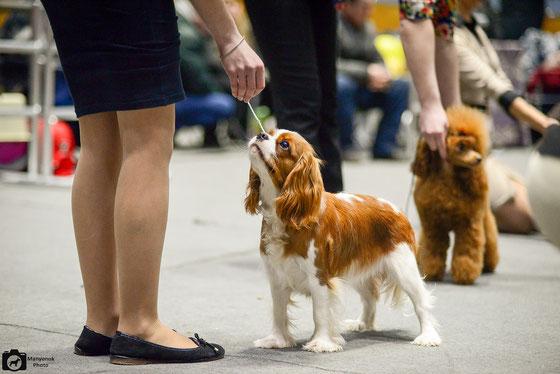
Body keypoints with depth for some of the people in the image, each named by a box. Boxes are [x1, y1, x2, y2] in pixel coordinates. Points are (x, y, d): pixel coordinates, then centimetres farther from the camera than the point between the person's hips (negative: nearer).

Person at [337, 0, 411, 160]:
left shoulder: (367, 28, 11)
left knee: (401, 86, -10)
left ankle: (383, 148, -11)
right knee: (342, 85, -39)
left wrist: (381, 75, -9)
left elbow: (377, 61, 16)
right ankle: (345, 147, -23)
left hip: (361, 90, 7)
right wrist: (367, 72, -23)